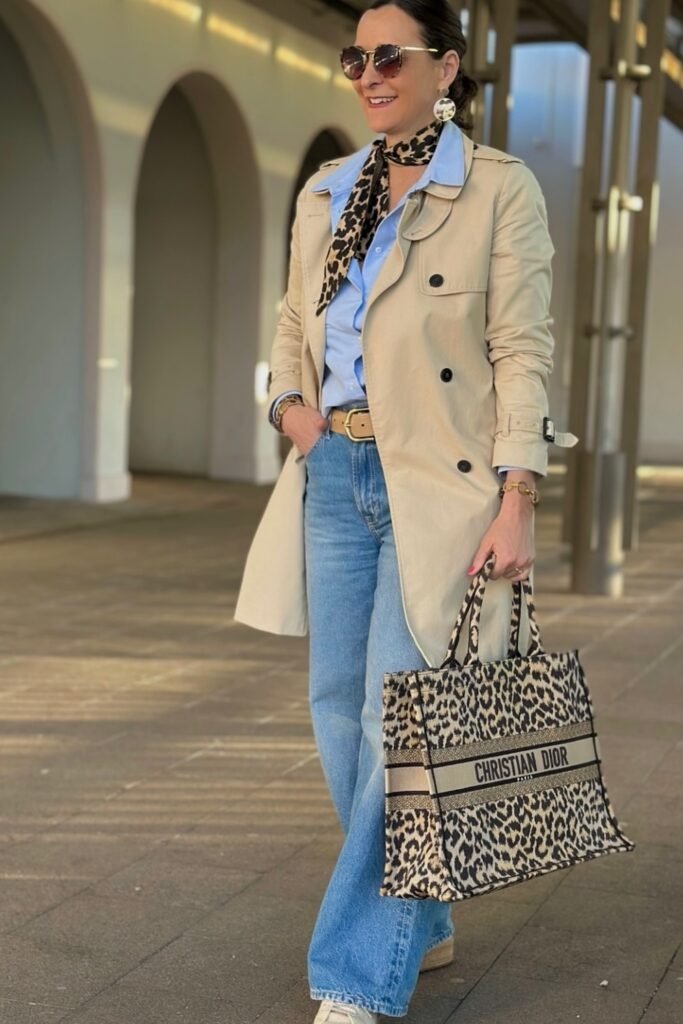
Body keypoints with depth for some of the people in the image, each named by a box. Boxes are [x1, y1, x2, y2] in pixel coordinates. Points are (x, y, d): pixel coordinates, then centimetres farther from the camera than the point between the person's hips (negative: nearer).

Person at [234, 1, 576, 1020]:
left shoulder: (499, 189, -3)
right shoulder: (324, 192, 14)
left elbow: (522, 352, -8)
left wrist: (517, 504, -15)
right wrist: (291, 399, 2)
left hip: (437, 483, -6)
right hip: (335, 476, 6)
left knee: (400, 720, -8)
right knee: (339, 711, 9)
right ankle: (422, 924, 27)